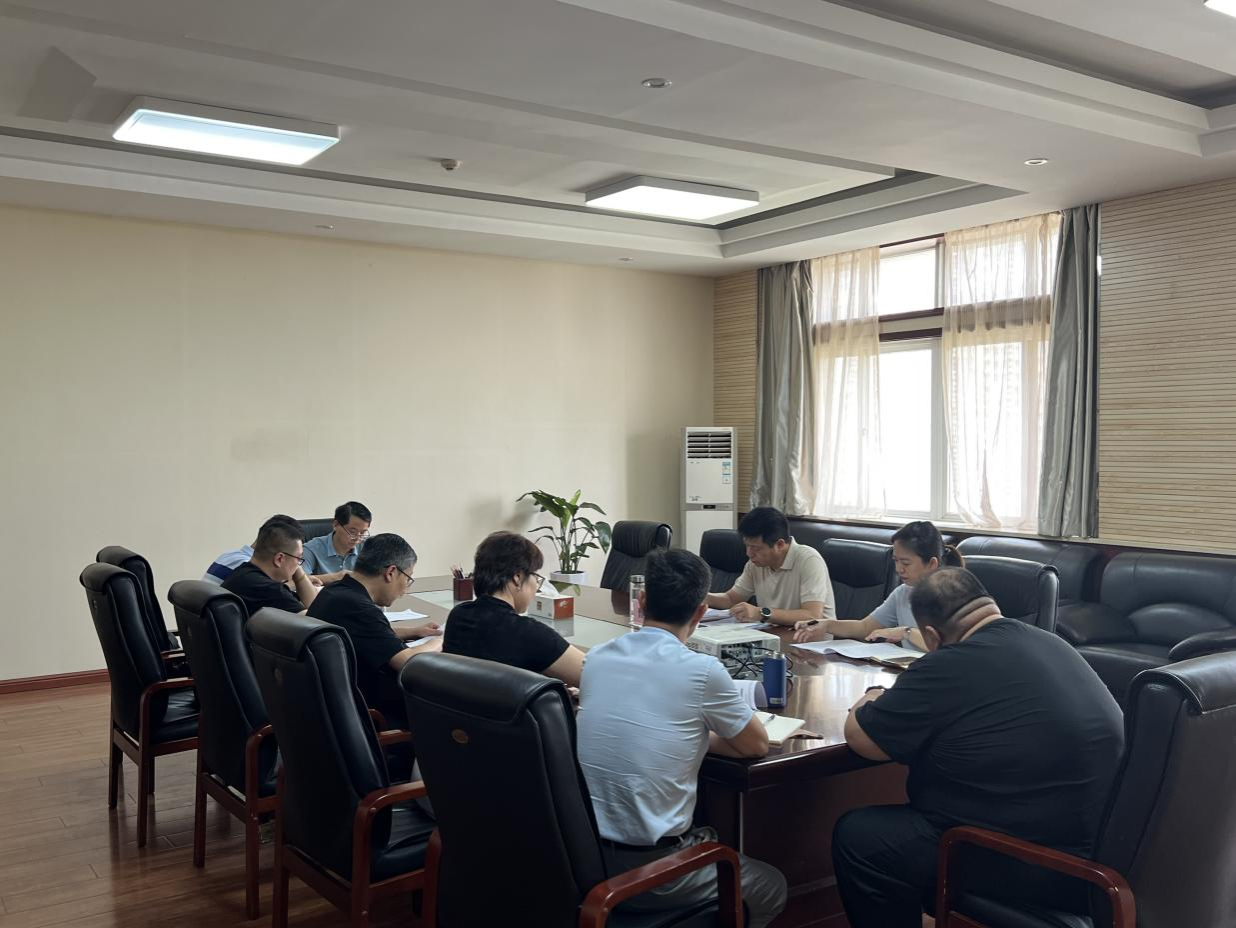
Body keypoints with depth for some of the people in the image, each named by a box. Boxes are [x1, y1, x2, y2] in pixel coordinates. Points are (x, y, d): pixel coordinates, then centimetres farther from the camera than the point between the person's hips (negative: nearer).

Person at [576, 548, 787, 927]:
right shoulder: (701, 669, -15)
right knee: (771, 887, 21)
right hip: (644, 870, -6)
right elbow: (757, 745, 1)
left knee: (711, 840, 33)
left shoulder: (596, 657, 1)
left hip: (582, 855, 6)